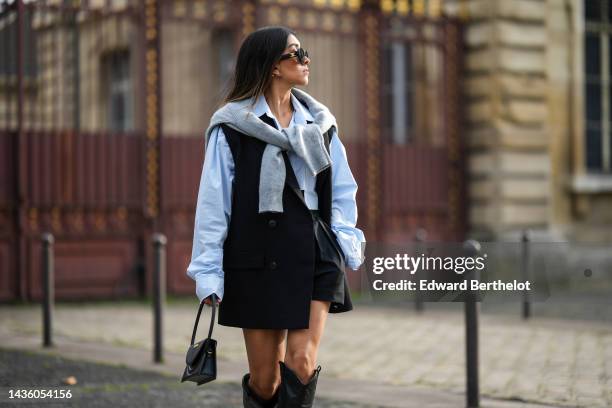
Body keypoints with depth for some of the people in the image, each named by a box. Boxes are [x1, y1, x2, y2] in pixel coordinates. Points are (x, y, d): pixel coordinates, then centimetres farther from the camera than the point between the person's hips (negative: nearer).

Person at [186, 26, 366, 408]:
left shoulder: (319, 122, 11)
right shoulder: (232, 126, -2)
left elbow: (343, 190, 15)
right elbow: (213, 203, -2)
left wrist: (346, 241, -1)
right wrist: (209, 272, -5)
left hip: (315, 257, 3)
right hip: (261, 259, -3)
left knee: (302, 363, -10)